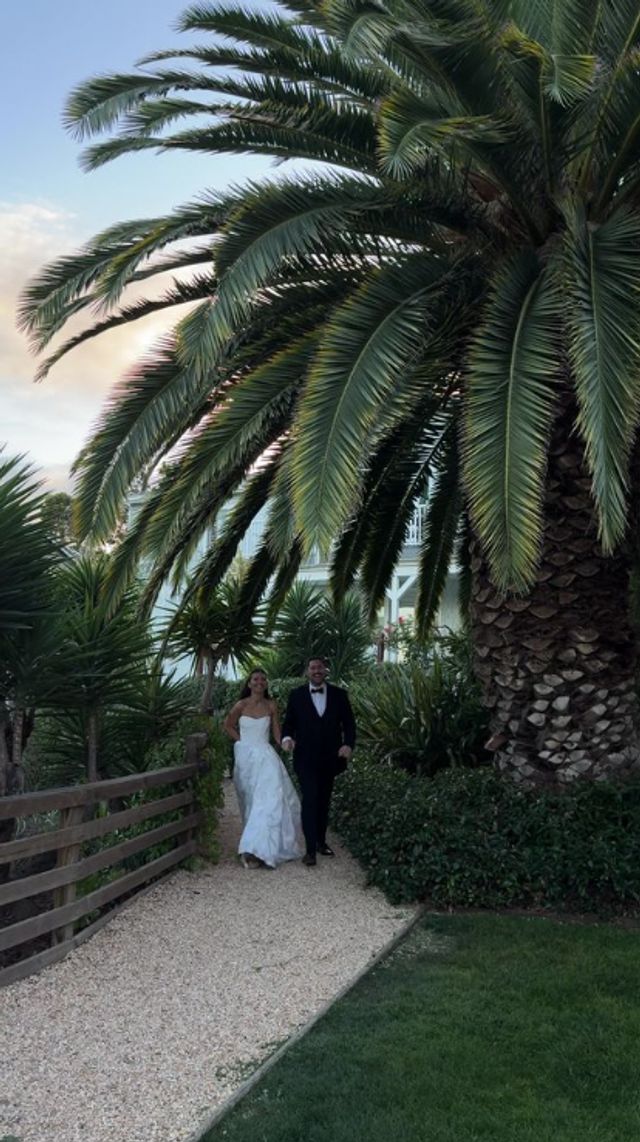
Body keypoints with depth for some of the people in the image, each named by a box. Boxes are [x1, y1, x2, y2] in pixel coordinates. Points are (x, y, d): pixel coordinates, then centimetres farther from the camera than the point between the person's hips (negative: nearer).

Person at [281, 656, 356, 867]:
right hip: (306, 758, -2)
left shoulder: (339, 695, 2)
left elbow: (349, 723, 3)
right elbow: (288, 723, 4)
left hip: (330, 758, 2)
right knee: (309, 801, -9)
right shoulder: (296, 695, 0)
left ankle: (321, 841, 28)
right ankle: (310, 849, -8)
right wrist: (287, 738, -17)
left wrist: (348, 744, -13)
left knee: (324, 801, 13)